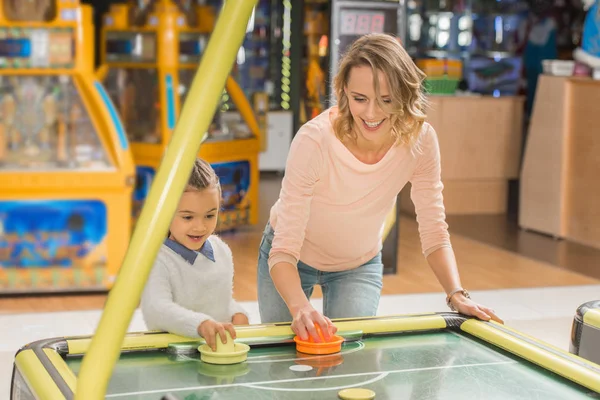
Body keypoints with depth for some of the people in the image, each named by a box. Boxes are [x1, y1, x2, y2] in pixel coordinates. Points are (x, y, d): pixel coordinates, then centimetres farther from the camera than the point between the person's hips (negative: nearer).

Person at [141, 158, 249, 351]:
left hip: (223, 348, 5)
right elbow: (156, 310, -26)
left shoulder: (222, 250, 12)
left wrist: (238, 315, 6)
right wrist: (201, 324, -41)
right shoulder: (158, 260, -10)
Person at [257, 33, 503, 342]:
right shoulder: (313, 141, -36)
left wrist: (457, 295, -29)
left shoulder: (420, 140, -25)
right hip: (292, 259, -2)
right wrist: (300, 308, -55)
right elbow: (284, 251, -36)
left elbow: (434, 234, -13)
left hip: (359, 266, 2)